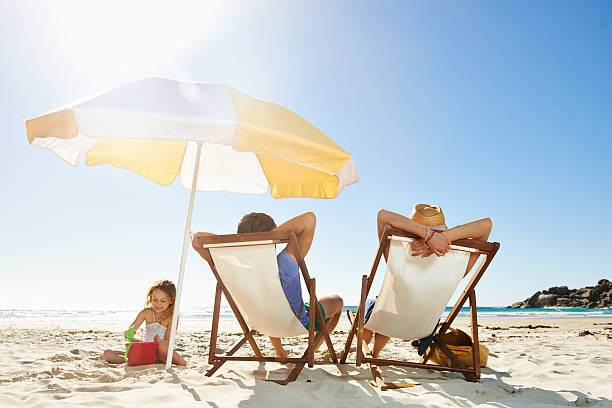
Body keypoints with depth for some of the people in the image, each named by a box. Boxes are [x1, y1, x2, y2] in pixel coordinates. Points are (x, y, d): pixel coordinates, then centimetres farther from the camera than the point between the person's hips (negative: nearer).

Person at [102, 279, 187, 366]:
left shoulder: (171, 317, -10)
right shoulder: (146, 312, 0)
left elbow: (168, 341, -12)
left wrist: (161, 342, -37)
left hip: (162, 352, -4)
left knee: (183, 363, -37)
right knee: (107, 354, -10)